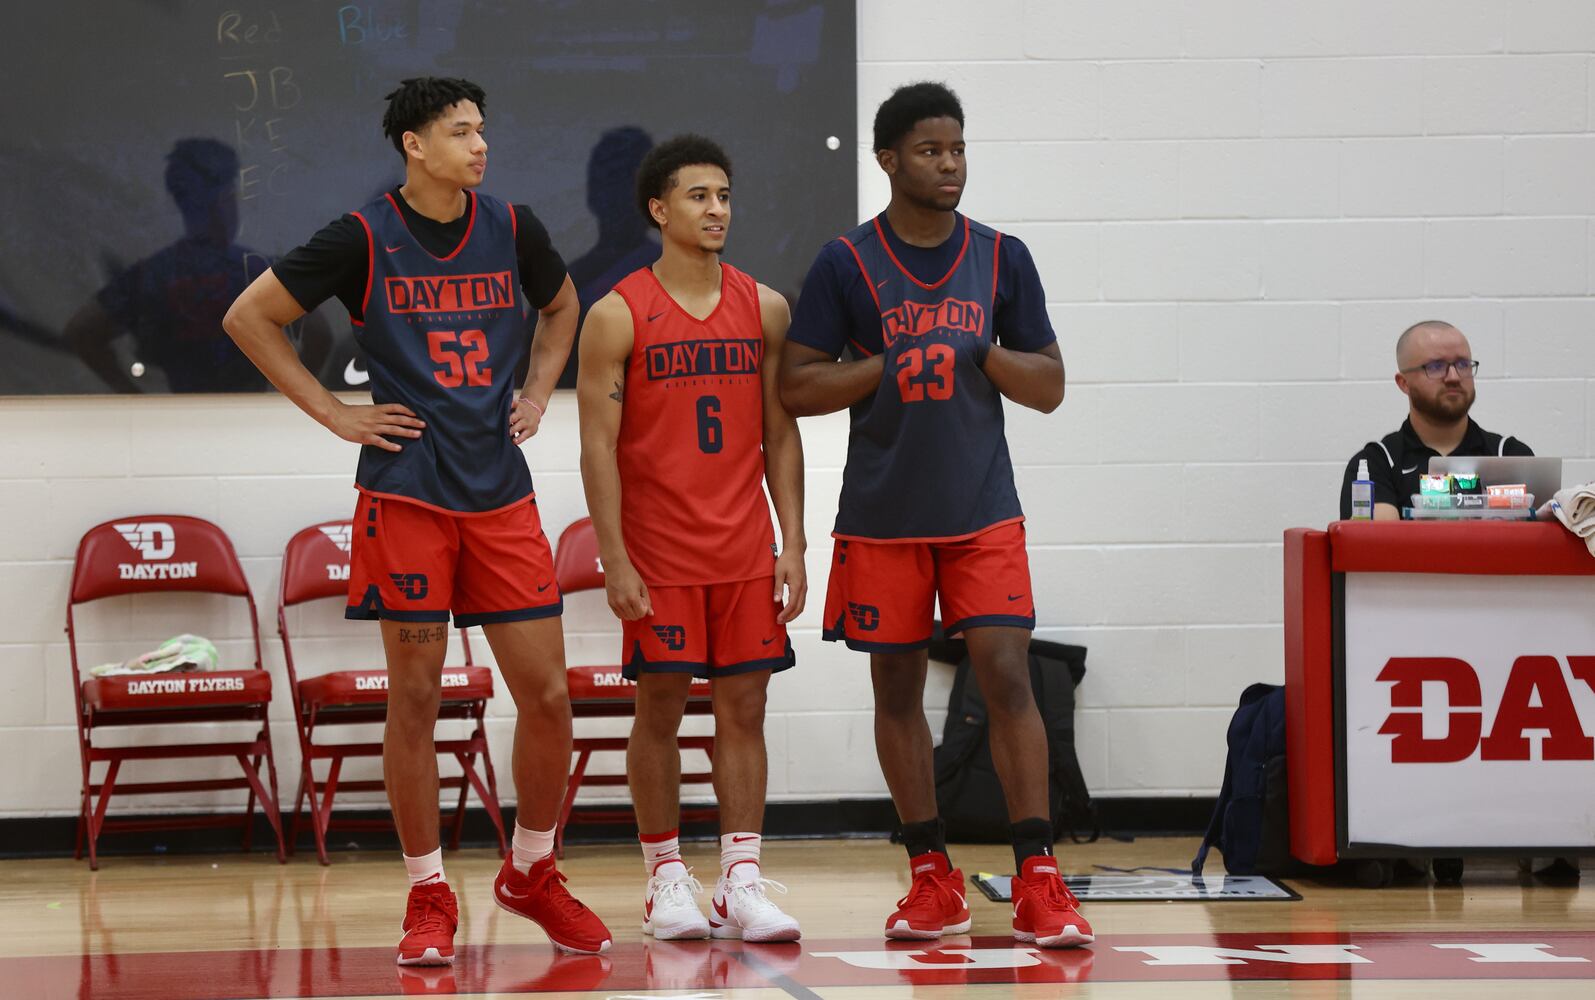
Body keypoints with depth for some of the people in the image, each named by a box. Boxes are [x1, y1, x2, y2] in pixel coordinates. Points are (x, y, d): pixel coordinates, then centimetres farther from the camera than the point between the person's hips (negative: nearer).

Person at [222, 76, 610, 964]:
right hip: (406, 493, -3)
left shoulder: (513, 230, 5)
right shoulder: (365, 239, -6)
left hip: (501, 496, 3)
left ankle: (533, 874, 20)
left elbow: (562, 305, 26)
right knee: (416, 698, -1)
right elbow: (251, 317, 0)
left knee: (548, 694, 0)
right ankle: (429, 899, 9)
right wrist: (334, 413, -3)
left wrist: (538, 392, 12)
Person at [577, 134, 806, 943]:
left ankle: (742, 883, 2)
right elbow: (599, 445, -6)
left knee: (743, 708, 1)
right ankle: (666, 880, 11)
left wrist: (793, 544, 2)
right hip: (659, 553, -3)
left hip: (746, 551, 3)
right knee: (659, 709, 2)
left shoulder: (764, 309, 6)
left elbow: (780, 435, 8)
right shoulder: (619, 316, -5)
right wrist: (615, 559, -12)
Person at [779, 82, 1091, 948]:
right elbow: (795, 388, -4)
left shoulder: (1002, 259, 4)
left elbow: (1049, 388, 6)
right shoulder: (846, 263, -1)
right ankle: (933, 879, 16)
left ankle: (1037, 881, -9)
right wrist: (890, 365, -16)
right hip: (882, 516, 0)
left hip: (983, 513, 0)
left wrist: (981, 353, -12)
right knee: (897, 683, 5)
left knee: (1007, 675, -10)